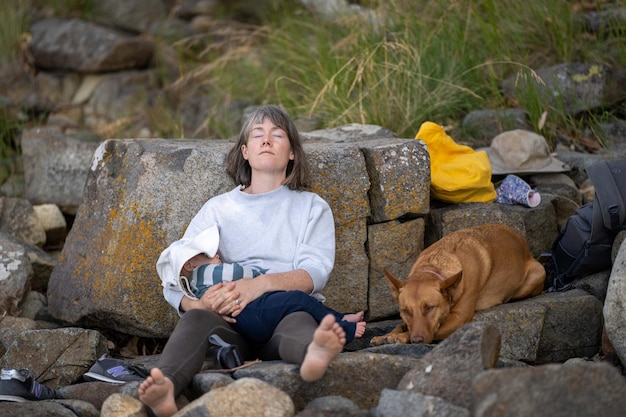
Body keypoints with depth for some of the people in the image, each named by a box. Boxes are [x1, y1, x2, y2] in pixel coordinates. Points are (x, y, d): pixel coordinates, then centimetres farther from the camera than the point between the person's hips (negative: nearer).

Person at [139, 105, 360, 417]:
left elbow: (315, 272, 0)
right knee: (196, 319, -34)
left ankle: (313, 355, -74)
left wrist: (261, 284, -21)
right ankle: (165, 387, -64)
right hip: (231, 323, 1)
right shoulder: (217, 209, 22)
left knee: (299, 322, -37)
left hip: (286, 312, -1)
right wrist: (197, 303, -14)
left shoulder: (312, 207, 19)